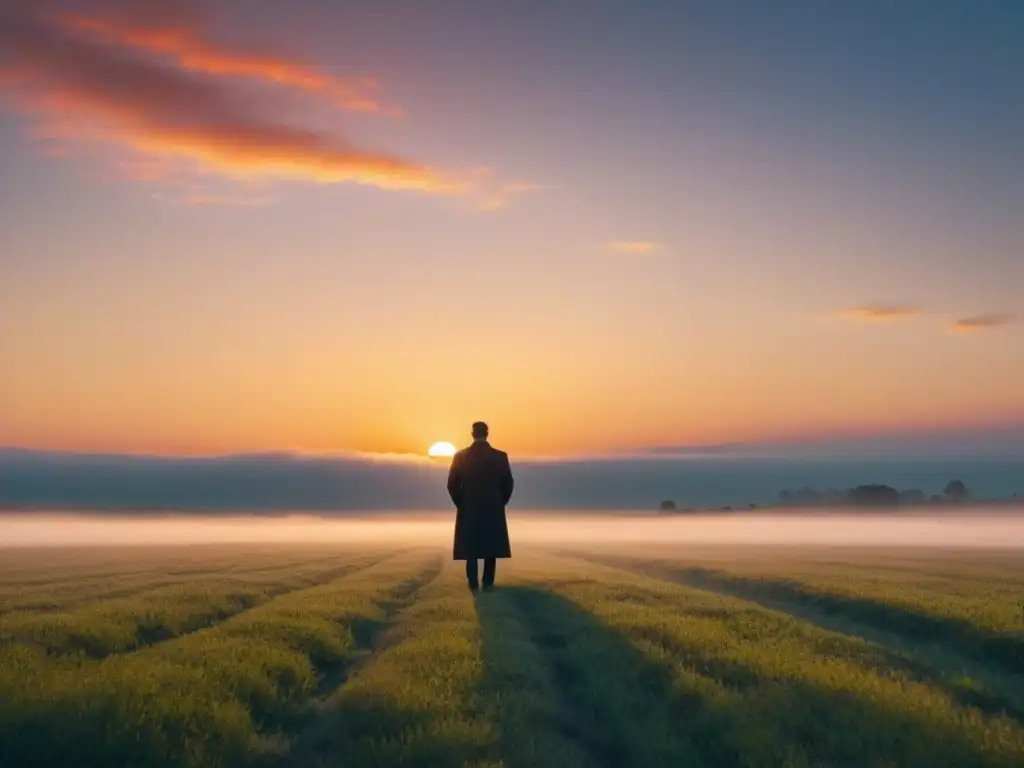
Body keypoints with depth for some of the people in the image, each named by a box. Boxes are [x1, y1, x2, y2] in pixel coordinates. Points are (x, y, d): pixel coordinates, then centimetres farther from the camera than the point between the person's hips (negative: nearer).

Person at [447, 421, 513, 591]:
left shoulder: (460, 456, -6)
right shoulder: (500, 456, -6)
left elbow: (452, 484, -3)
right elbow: (508, 484, -2)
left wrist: (461, 504, 10)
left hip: (468, 510, 0)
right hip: (493, 510, 0)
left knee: (470, 546, 8)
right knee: (491, 545, 9)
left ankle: (473, 582, 6)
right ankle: (488, 582, 7)